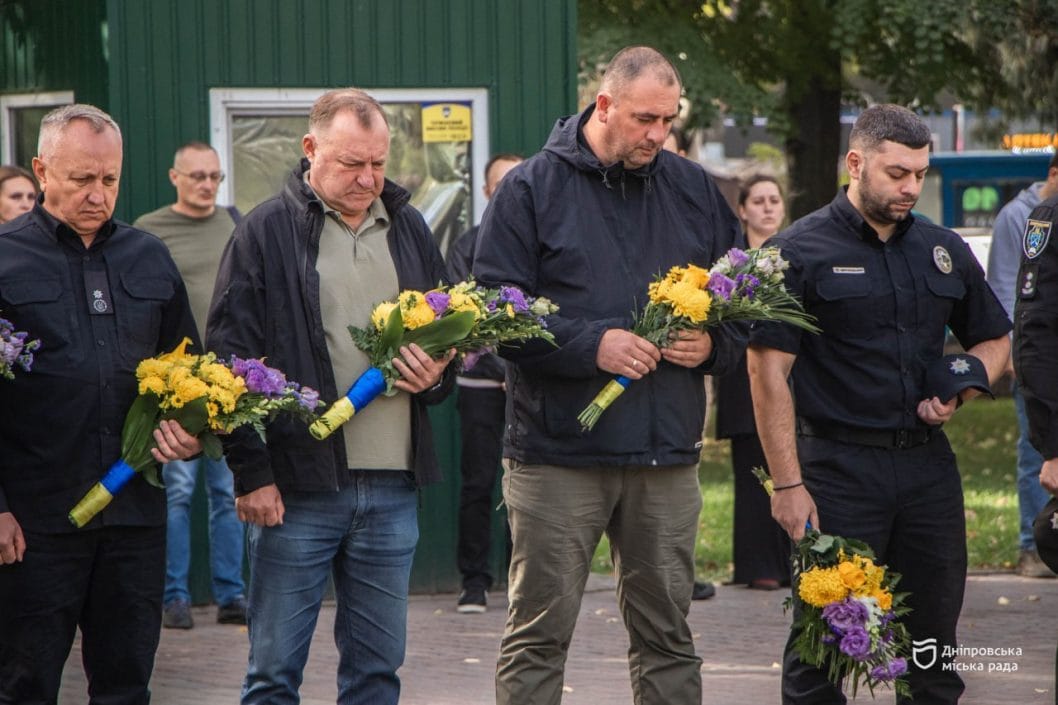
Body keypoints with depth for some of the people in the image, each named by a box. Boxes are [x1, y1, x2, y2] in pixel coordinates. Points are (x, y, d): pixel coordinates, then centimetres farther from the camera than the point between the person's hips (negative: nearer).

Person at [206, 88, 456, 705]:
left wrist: (437, 373, 1)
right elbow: (231, 361, -5)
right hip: (297, 486, -4)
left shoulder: (409, 231, 13)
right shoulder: (266, 233, -2)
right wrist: (252, 472, -10)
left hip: (392, 485, 4)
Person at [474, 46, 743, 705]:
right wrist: (591, 346, -17)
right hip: (557, 455, -4)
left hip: (667, 456, 4)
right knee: (538, 638, -1)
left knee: (667, 636, 8)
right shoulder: (531, 189, -2)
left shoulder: (695, 190, 11)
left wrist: (713, 344, -3)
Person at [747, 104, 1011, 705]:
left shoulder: (944, 251, 11)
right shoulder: (800, 252, -5)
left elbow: (995, 341, 22)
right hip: (838, 467, -5)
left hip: (928, 464, 5)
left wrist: (958, 394, 0)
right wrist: (788, 485, -14)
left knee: (934, 642, 10)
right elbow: (769, 371, -9)